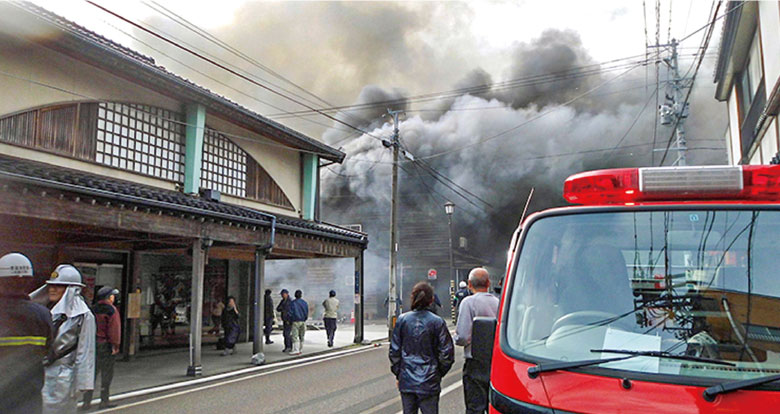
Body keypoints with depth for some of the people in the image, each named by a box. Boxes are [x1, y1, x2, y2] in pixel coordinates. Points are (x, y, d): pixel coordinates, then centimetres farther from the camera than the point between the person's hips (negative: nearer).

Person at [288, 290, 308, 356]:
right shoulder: (304, 303, 5)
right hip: (303, 321, 5)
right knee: (301, 336, 11)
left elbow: (290, 312, -9)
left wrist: (290, 320, 6)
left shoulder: (293, 303, -6)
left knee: (295, 336, -8)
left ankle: (296, 350, -16)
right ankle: (301, 350, 14)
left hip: (296, 321, -5)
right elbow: (307, 312, 6)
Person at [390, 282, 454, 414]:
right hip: (429, 382, -2)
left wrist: (398, 374, 12)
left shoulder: (402, 320, -3)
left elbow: (394, 350, 1)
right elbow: (447, 353, -6)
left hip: (406, 381, 2)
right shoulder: (437, 322, -9)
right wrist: (439, 373, 8)